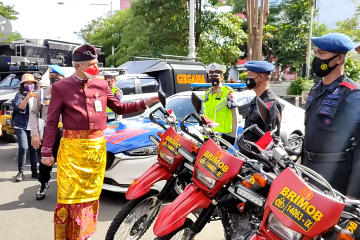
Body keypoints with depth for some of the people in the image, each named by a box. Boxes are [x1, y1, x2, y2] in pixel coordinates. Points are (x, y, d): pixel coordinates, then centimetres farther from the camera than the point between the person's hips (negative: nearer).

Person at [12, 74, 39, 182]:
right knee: (23, 147, -15)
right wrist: (27, 97, -31)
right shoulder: (20, 95, 0)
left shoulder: (37, 95, 12)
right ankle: (20, 172, -2)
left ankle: (34, 172, 13)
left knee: (34, 149, 4)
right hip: (21, 125, -3)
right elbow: (18, 107, -18)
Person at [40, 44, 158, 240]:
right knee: (68, 195, -1)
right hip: (72, 148, -4)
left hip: (97, 147, 4)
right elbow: (52, 121, -2)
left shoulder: (101, 85, 7)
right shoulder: (61, 87, -3)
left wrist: (144, 103, 4)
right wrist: (46, 152, -6)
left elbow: (119, 108, 14)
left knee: (91, 194, 14)